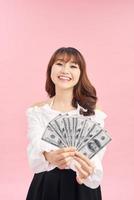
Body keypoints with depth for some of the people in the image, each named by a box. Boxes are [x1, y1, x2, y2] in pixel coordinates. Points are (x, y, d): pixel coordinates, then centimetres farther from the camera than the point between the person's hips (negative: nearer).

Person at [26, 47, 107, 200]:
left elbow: (95, 158, -17)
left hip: (82, 187, 0)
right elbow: (34, 155, -19)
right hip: (45, 185, 1)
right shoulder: (36, 111, -5)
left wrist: (89, 171, -40)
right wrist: (49, 157, -42)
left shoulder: (93, 113, -7)